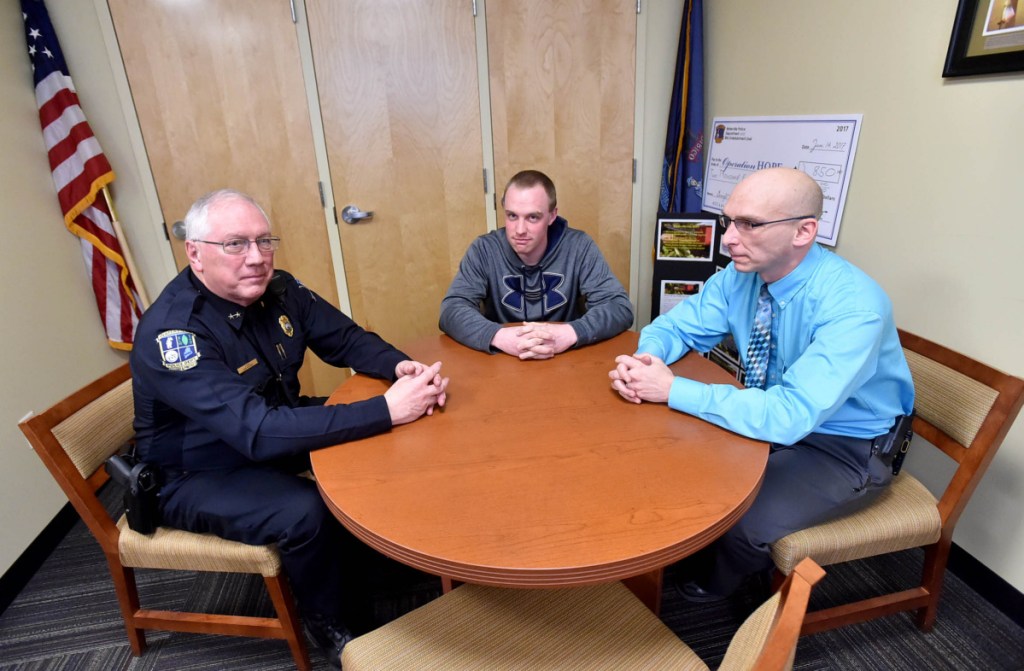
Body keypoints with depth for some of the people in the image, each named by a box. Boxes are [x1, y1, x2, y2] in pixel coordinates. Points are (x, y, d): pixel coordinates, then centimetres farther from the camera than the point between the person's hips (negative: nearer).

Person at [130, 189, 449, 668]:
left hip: (278, 426, 7)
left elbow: (347, 339, -3)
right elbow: (257, 431, -42)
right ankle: (328, 621, 3)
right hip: (201, 475, -6)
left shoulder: (278, 290, -10)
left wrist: (400, 367, -25)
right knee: (305, 512, -29)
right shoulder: (172, 331, -31)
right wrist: (386, 410, -45)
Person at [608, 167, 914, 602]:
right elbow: (677, 325, -1)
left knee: (745, 528, -24)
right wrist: (644, 360, -24)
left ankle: (722, 583, 14)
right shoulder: (740, 276, -11)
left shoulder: (853, 306, -31)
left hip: (846, 448, -5)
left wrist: (674, 390, -36)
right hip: (773, 420, 6)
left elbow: (789, 415, -39)